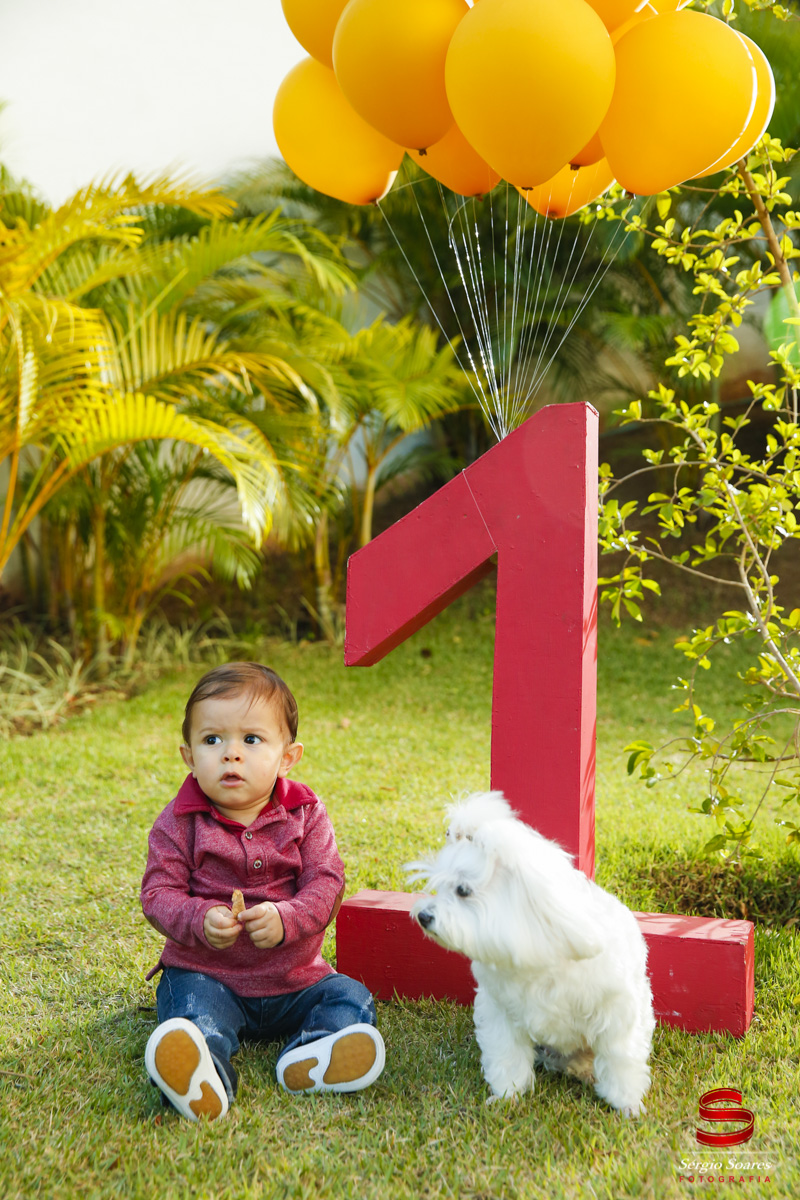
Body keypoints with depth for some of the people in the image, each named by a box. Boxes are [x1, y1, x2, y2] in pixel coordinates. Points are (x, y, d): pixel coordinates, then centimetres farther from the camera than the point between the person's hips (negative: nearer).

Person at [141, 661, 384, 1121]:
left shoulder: (306, 815, -2)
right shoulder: (180, 823, -3)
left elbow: (326, 883, -9)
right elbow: (159, 893, -8)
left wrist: (285, 919, -29)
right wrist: (200, 920, -29)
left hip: (294, 978, 3)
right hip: (205, 973, -2)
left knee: (353, 999, -14)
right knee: (192, 1007, -31)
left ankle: (309, 1057, -37)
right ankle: (206, 1074, -57)